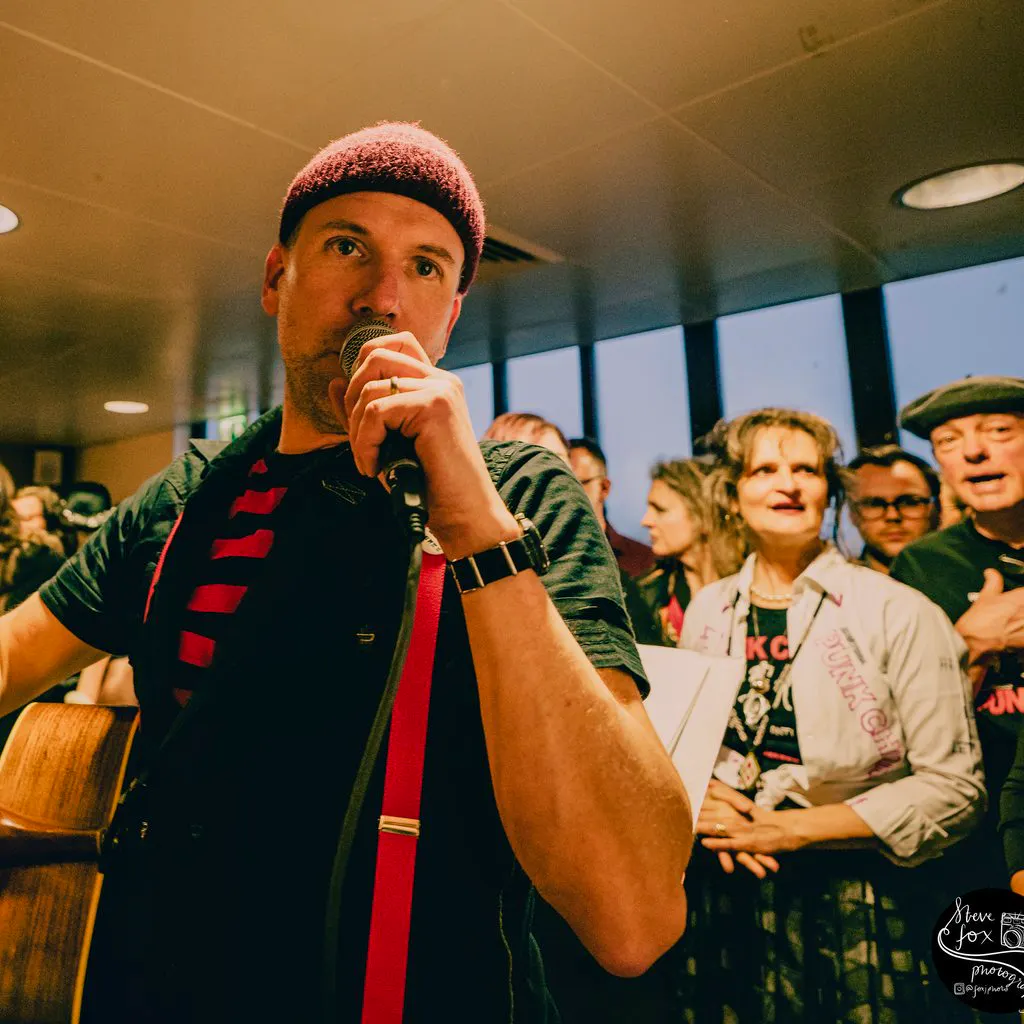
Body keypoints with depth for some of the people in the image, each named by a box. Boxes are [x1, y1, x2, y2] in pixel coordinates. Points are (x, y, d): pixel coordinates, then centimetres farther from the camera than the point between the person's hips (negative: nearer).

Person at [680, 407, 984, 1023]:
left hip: (854, 905, -3)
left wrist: (793, 827, -16)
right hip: (725, 897, 4)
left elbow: (954, 787, -11)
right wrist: (698, 796, -8)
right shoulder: (708, 609, 3)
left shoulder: (900, 612, -11)